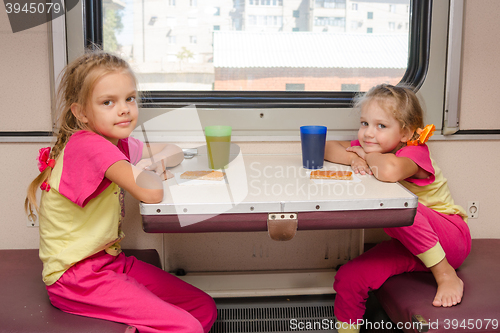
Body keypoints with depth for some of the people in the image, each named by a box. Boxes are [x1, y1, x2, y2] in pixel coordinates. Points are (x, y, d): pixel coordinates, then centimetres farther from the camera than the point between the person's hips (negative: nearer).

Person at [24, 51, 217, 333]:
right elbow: (151, 193, -33)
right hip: (76, 275, -9)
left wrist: (158, 159, -3)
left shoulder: (119, 144, 6)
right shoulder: (88, 145, -22)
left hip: (109, 261, 9)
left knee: (205, 309, 6)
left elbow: (175, 151, 21)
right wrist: (149, 170, -10)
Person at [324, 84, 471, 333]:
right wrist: (354, 158, -17)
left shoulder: (414, 151, -21)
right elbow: (326, 148, 4)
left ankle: (446, 274, -19)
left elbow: (389, 171, -44)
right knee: (348, 279, -13)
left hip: (451, 237, -6)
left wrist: (367, 155, -22)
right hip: (409, 246, 6)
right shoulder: (372, 146, 1)